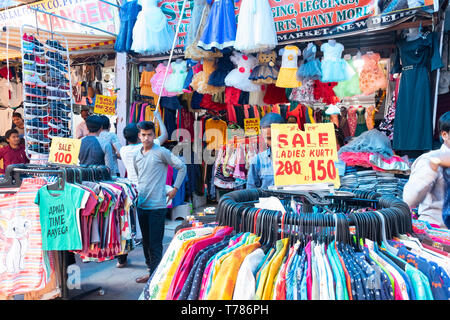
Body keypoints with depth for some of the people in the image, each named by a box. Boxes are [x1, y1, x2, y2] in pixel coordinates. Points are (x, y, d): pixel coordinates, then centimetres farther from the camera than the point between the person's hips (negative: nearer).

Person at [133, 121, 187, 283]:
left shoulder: (161, 152, -8)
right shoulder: (137, 155, 12)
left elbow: (182, 167, -6)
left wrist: (175, 188, -5)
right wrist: (138, 190, 16)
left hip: (157, 205, -7)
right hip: (141, 204, 7)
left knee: (155, 242, -3)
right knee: (145, 240, 15)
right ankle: (150, 268, 29)